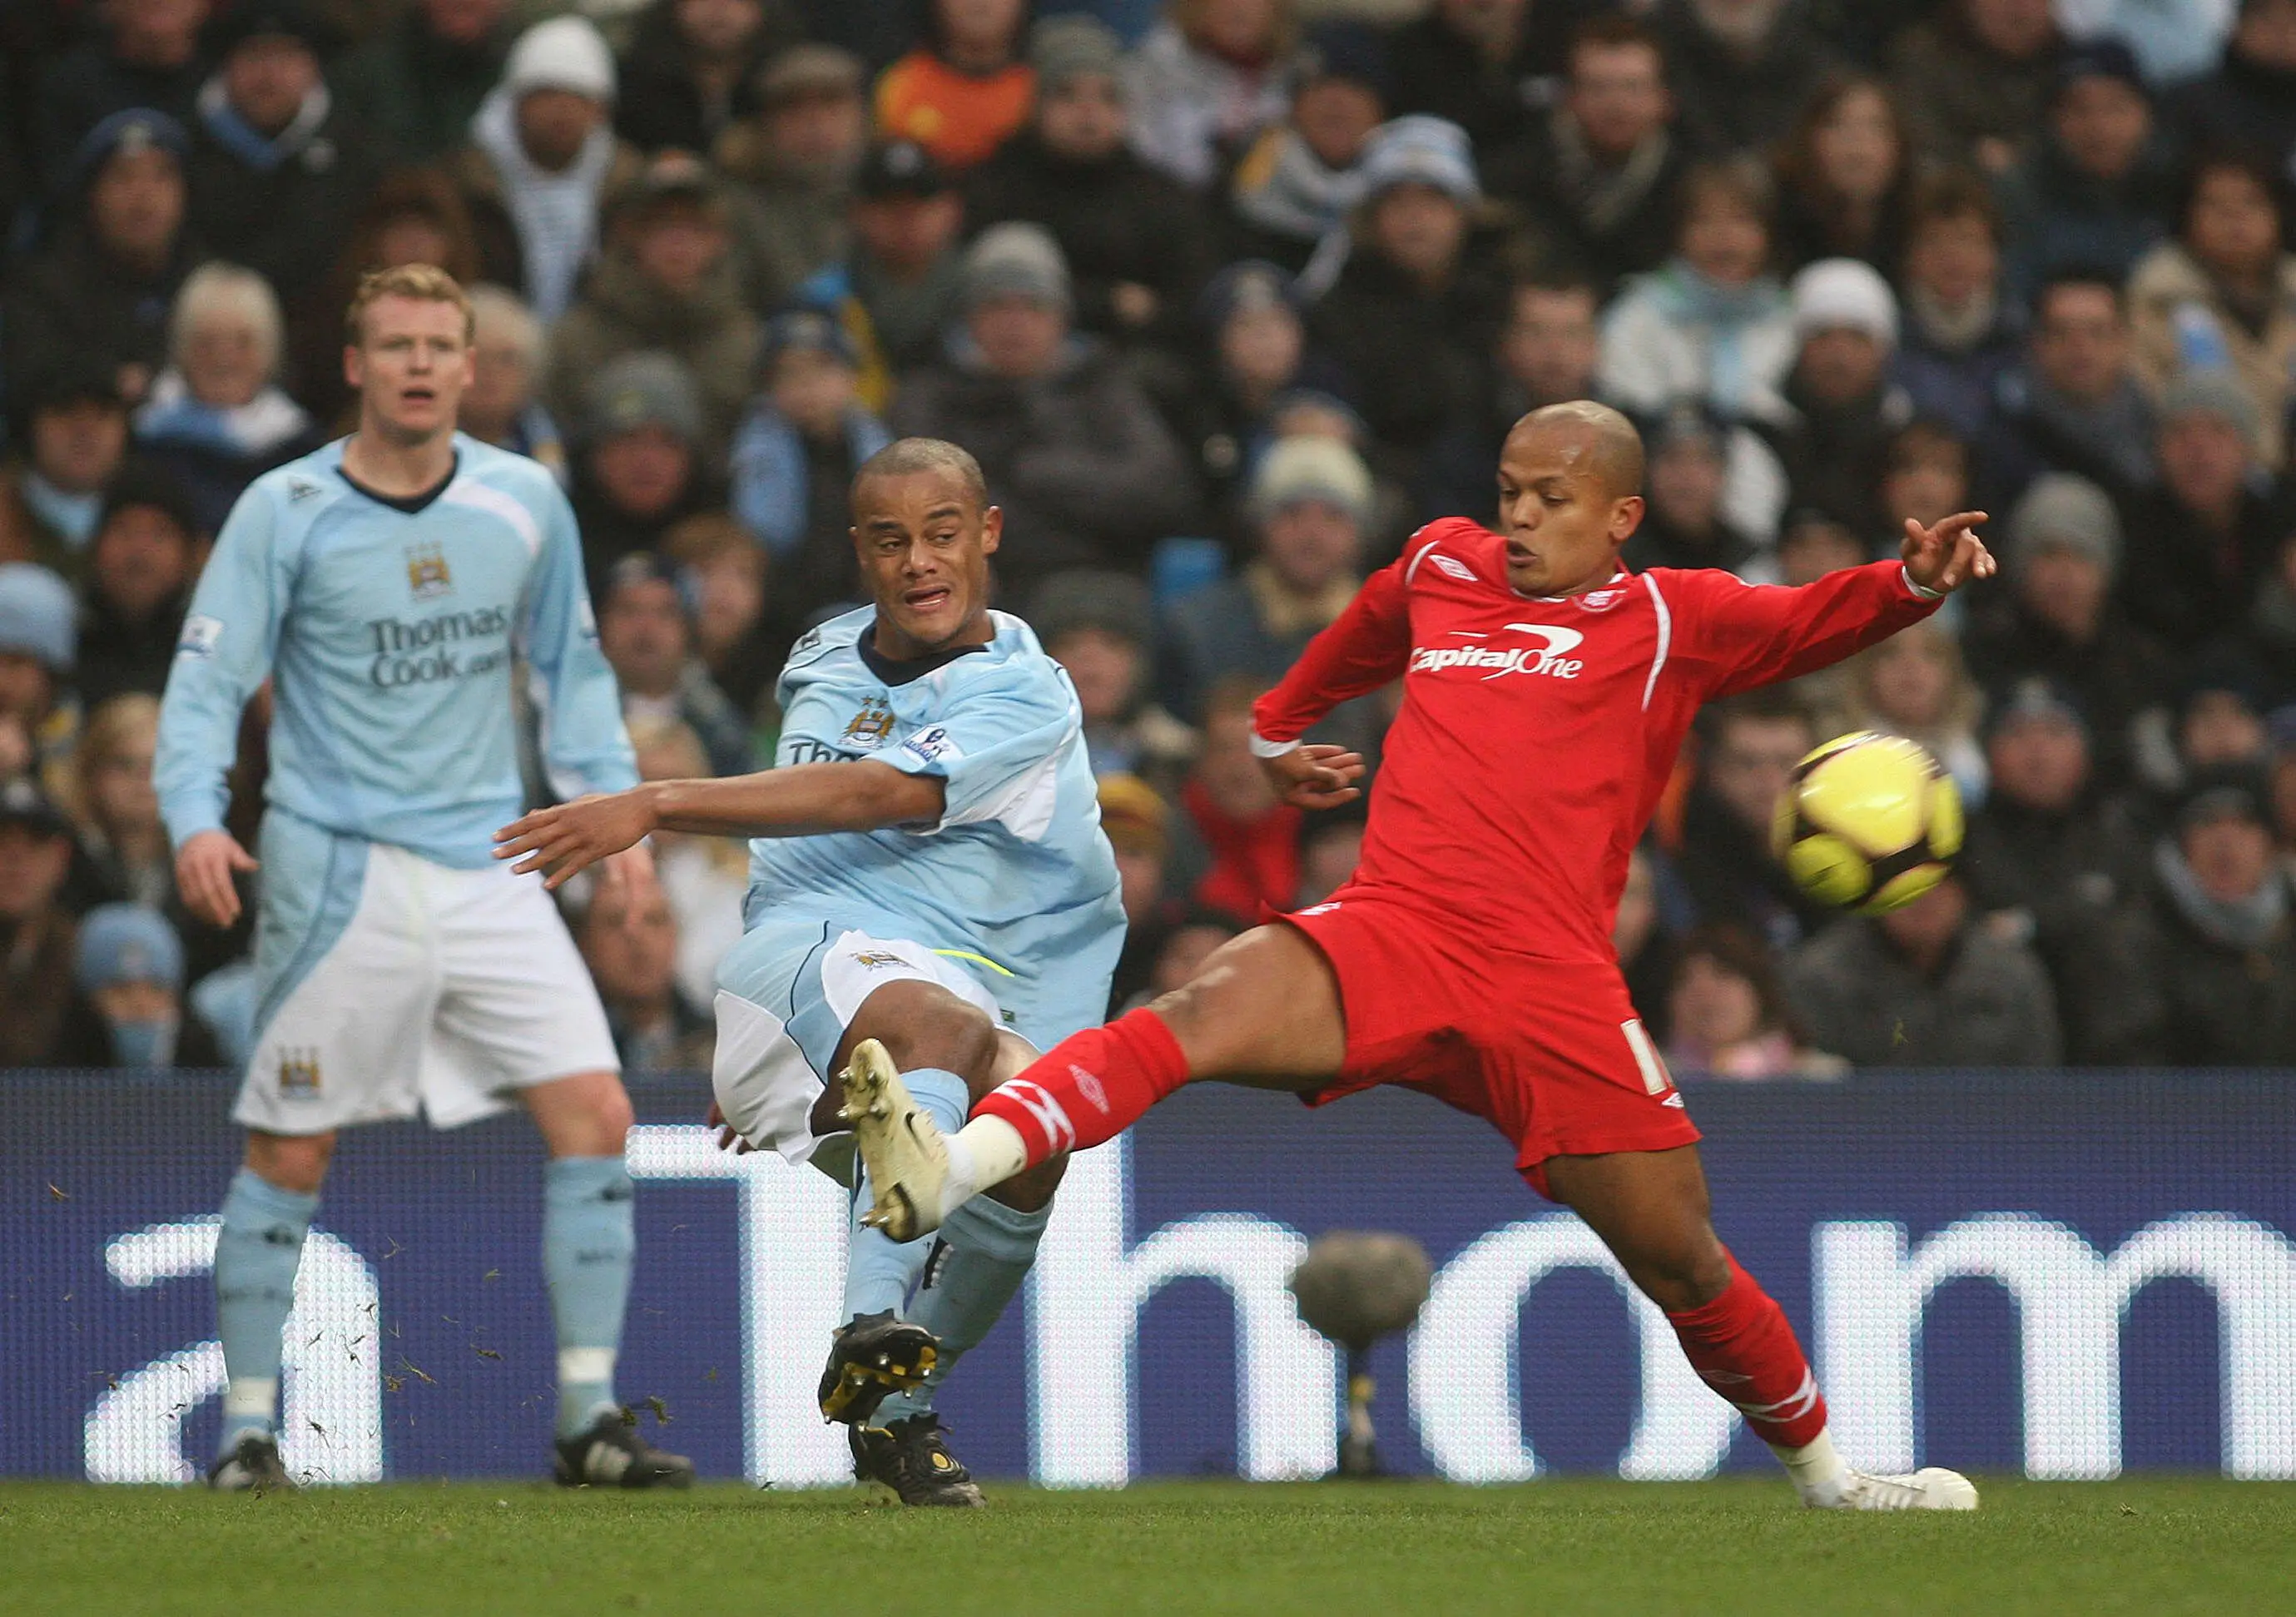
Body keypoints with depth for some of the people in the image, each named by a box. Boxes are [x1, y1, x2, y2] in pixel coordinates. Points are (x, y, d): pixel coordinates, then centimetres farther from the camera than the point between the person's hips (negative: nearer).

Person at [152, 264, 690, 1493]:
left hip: (487, 869, 3)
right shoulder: (282, 512, -5)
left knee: (593, 1113, -7)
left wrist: (609, 806, 7)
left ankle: (589, 1417, -1)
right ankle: (247, 1429, 11)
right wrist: (194, 818, -22)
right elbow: (207, 679, -6)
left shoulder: (525, 502, 6)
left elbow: (569, 672, 18)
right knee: (289, 1154, -1)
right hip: (337, 872, -3)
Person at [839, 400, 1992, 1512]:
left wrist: (1913, 583, -16)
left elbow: (1808, 624, 3)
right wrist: (1278, 727, 55)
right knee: (1205, 1013, -29)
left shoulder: (1669, 619, 13)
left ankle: (1824, 1471, 26)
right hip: (1390, 936, 1)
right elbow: (1363, 637, 44)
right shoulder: (1441, 567, 23)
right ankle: (945, 1173, -48)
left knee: (1683, 1260, 1)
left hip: (1555, 983, -1)